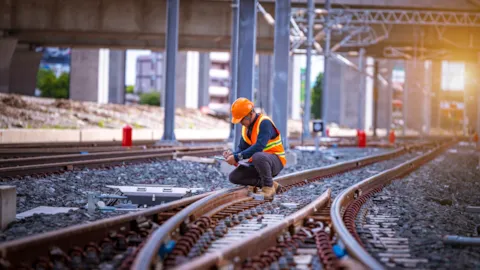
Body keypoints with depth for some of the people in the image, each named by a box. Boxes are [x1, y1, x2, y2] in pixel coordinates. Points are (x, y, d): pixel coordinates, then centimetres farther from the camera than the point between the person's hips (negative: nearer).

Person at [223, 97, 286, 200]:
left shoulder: (264, 122, -21)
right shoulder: (246, 126, 6)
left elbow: (259, 147, -32)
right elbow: (242, 147, 8)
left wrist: (237, 157, -33)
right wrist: (232, 154, -15)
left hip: (276, 161, -8)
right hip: (257, 162, 8)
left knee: (258, 157, -41)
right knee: (233, 177, -7)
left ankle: (269, 187, -17)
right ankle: (266, 183, 1)